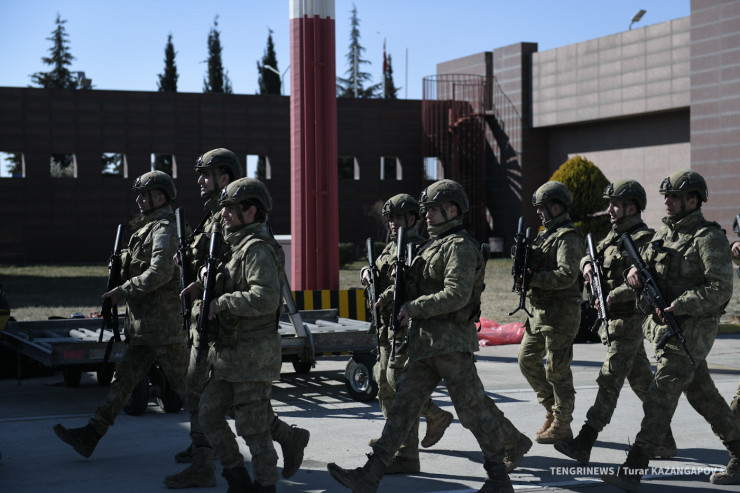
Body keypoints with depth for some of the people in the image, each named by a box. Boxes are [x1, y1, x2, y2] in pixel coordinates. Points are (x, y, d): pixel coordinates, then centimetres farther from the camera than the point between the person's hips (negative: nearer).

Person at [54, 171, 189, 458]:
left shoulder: (165, 230, -14)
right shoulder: (151, 229, 19)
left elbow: (159, 273, -26)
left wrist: (123, 291, -18)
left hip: (164, 325, -10)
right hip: (144, 326, 10)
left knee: (183, 383, -1)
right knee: (125, 378, 7)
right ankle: (90, 436, 6)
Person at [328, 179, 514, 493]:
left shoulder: (460, 246, -10)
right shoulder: (434, 245, 19)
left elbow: (456, 294, -22)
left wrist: (414, 308, -15)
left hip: (452, 343, -9)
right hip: (424, 343, 9)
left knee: (472, 411, -2)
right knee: (402, 408, 4)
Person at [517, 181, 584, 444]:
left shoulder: (568, 237, -14)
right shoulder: (546, 233, 16)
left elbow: (566, 276, -25)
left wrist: (532, 277, -21)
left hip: (560, 311, -10)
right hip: (539, 309, 10)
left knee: (557, 368, -3)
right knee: (527, 359, 13)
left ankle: (562, 424, 7)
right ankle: (552, 408, 26)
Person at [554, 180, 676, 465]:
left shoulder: (643, 241, -14)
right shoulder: (614, 235, 14)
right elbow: (593, 254, 21)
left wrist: (612, 297, -25)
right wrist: (587, 264, -2)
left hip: (628, 323, -9)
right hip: (612, 321, 9)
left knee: (609, 382, -10)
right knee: (642, 381, 14)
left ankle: (584, 445, -13)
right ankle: (665, 441, 22)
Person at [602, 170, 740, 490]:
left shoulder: (709, 238, -12)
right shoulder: (665, 233, 13)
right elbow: (646, 265, 16)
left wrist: (679, 305, -27)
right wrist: (636, 273, -8)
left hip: (690, 330, -8)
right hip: (665, 328, 9)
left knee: (659, 397, -10)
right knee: (703, 395, 15)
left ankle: (633, 471, -10)